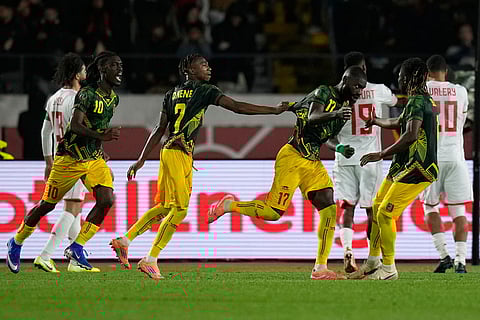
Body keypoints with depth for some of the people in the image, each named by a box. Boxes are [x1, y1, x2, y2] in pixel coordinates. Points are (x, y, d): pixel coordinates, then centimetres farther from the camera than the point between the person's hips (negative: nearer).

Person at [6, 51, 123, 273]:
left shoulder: (113, 99, 6)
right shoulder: (87, 94, -19)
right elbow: (75, 125, -30)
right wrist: (101, 136, -42)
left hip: (94, 158, 7)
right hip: (70, 157, -6)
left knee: (106, 200, -15)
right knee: (47, 205, 5)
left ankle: (76, 248, -6)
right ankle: (16, 244, 26)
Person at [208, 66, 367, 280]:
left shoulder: (344, 105, 16)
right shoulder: (324, 93, -10)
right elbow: (313, 118, -30)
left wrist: (339, 149, 9)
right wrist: (335, 114, -47)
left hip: (313, 162, 9)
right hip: (293, 157, -9)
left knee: (329, 209, -5)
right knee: (274, 212, -9)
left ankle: (320, 269, -3)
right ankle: (228, 205, 15)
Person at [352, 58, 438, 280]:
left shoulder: (417, 102, -16)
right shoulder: (425, 101, 17)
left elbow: (411, 136, -30)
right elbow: (398, 123, 36)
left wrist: (382, 154, -23)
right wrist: (376, 122, 50)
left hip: (417, 170, -10)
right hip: (403, 167, 10)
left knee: (385, 213, -11)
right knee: (377, 208, 16)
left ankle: (388, 269, -4)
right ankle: (373, 262, 25)